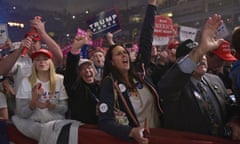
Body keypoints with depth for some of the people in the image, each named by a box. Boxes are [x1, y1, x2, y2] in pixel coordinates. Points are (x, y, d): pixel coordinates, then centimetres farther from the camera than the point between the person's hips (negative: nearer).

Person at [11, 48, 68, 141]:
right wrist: (33, 102, -24)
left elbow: (65, 108, -1)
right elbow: (21, 114, -5)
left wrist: (50, 106, -20)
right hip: (33, 123, 2)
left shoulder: (60, 80, 0)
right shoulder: (26, 81, -1)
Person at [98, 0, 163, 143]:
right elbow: (105, 121, -20)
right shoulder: (109, 84, -14)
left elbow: (146, 39, -3)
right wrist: (132, 132, -36)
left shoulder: (139, 71, -2)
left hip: (159, 132, 3)